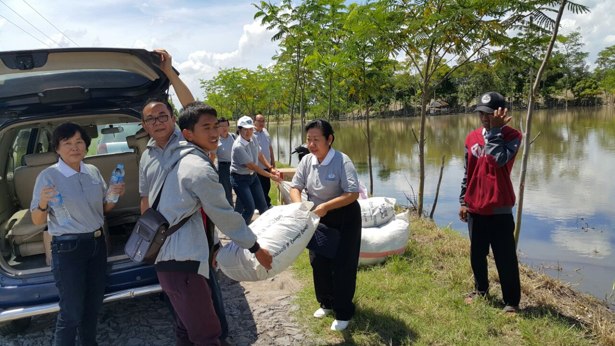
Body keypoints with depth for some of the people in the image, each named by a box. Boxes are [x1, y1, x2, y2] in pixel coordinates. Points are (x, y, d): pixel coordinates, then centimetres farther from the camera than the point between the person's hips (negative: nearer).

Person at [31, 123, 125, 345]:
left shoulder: (94, 172, 2)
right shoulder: (48, 176, -13)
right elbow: (37, 221, -9)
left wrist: (114, 196, -7)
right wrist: (43, 204, -29)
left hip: (97, 243, 6)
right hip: (67, 248, -6)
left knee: (94, 304, 21)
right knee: (71, 312, -1)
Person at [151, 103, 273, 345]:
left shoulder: (178, 157, 13)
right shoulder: (200, 169, -18)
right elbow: (224, 216, -13)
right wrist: (255, 247, -1)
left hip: (170, 255, 10)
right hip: (181, 261, -10)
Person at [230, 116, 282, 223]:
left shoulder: (253, 140, -2)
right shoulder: (238, 146, -24)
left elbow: (259, 155, 15)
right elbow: (252, 166, -23)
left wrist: (270, 168, 5)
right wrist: (271, 176, -20)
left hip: (252, 176, 7)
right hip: (240, 179, -7)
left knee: (263, 206, 8)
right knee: (250, 208, -10)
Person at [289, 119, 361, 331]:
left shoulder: (342, 161, -23)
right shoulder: (307, 161, -7)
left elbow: (353, 194, -28)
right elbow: (295, 187, -3)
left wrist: (325, 206, -32)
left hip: (344, 218, -5)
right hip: (318, 218, 6)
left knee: (342, 265, 2)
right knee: (319, 262, 15)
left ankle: (343, 312, 19)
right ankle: (326, 303, 36)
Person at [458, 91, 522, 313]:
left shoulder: (512, 136, -8)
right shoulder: (472, 138, 6)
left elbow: (499, 159, -28)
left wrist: (494, 130, -20)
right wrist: (463, 201, 11)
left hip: (500, 209, -5)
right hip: (475, 208, 5)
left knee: (505, 258, 3)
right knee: (477, 254, 17)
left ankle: (511, 301, 17)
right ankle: (480, 290, 35)